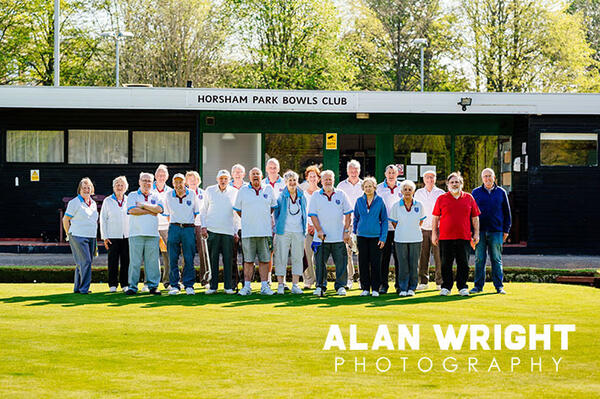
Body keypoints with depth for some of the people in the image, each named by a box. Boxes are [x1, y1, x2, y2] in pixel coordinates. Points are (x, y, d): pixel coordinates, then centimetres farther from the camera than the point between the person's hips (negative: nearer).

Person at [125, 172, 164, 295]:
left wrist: (143, 205, -6)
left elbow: (159, 209, -4)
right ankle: (132, 286, 0)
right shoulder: (132, 195, 10)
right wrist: (150, 211, -4)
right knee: (135, 261, -4)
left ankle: (153, 285, 5)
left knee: (153, 261, -1)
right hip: (136, 233, -2)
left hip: (152, 234, 2)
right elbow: (132, 210, -8)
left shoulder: (156, 196, 16)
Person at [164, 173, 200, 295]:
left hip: (189, 228, -1)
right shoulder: (169, 196, 6)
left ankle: (189, 285, 4)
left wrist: (189, 222, 10)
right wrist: (173, 225, 12)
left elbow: (196, 212, 13)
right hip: (174, 228, 1)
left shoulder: (192, 194, 3)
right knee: (173, 259, -1)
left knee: (189, 259, -3)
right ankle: (174, 285, 5)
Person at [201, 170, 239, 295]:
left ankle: (228, 286, 4)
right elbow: (204, 210, 11)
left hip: (228, 231, 0)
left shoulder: (234, 192, 5)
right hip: (212, 230, 0)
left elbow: (237, 213, 9)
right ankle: (213, 286, 6)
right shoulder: (210, 191, 6)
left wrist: (236, 231, 5)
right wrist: (203, 226, 2)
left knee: (228, 259, -1)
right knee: (213, 259, 1)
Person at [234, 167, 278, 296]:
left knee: (264, 260, 2)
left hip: (265, 231, 1)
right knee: (248, 260, -2)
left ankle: (265, 286, 6)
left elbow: (273, 207, 21)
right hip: (248, 232, -1)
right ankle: (247, 286, 2)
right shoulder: (243, 191, 6)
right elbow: (238, 209, 14)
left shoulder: (268, 189, 9)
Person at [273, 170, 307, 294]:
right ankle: (280, 285, 3)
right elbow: (276, 213, 6)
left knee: (297, 258, 4)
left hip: (298, 232, 3)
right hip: (284, 232, -3)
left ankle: (295, 285, 9)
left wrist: (304, 230, 14)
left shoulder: (302, 197, 11)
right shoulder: (280, 197, 0)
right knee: (281, 258, -3)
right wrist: (277, 227, 2)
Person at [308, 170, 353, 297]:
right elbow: (313, 215, 2)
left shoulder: (341, 195, 9)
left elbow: (347, 214, 8)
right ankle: (320, 286, 7)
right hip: (322, 237, 0)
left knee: (341, 262, 0)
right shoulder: (316, 196, 7)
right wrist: (319, 230, -10)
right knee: (320, 263, -1)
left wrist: (346, 231, -1)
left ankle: (341, 286, 9)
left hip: (339, 238, 0)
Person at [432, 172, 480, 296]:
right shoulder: (441, 199, 6)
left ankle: (462, 287, 11)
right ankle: (446, 287, 12)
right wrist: (434, 233, 3)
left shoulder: (469, 198, 9)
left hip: (464, 237, 1)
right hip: (445, 238, 0)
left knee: (463, 264, 2)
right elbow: (435, 217, 8)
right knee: (446, 264, 3)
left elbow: (475, 217, 11)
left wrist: (476, 233, 6)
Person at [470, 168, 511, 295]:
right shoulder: (476, 193, 8)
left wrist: (506, 230, 5)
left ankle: (499, 286, 5)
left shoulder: (501, 192, 8)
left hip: (496, 232, 0)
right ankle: (478, 285, 6)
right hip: (480, 231, 0)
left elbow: (507, 212, 11)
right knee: (479, 259, 1)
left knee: (496, 259, 2)